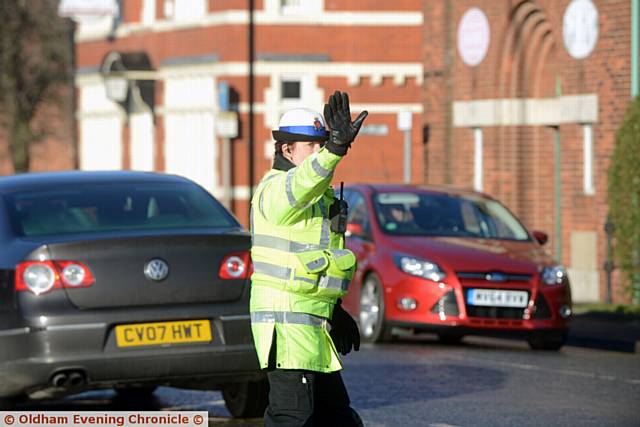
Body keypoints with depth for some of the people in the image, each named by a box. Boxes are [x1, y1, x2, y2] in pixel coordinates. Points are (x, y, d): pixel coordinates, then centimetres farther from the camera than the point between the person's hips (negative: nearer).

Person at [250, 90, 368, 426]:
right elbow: (302, 184, -38)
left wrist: (333, 310, 25)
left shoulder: (319, 195, 19)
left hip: (311, 321, 10)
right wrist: (335, 149, -54)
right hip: (286, 318, -10)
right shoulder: (276, 189, -13)